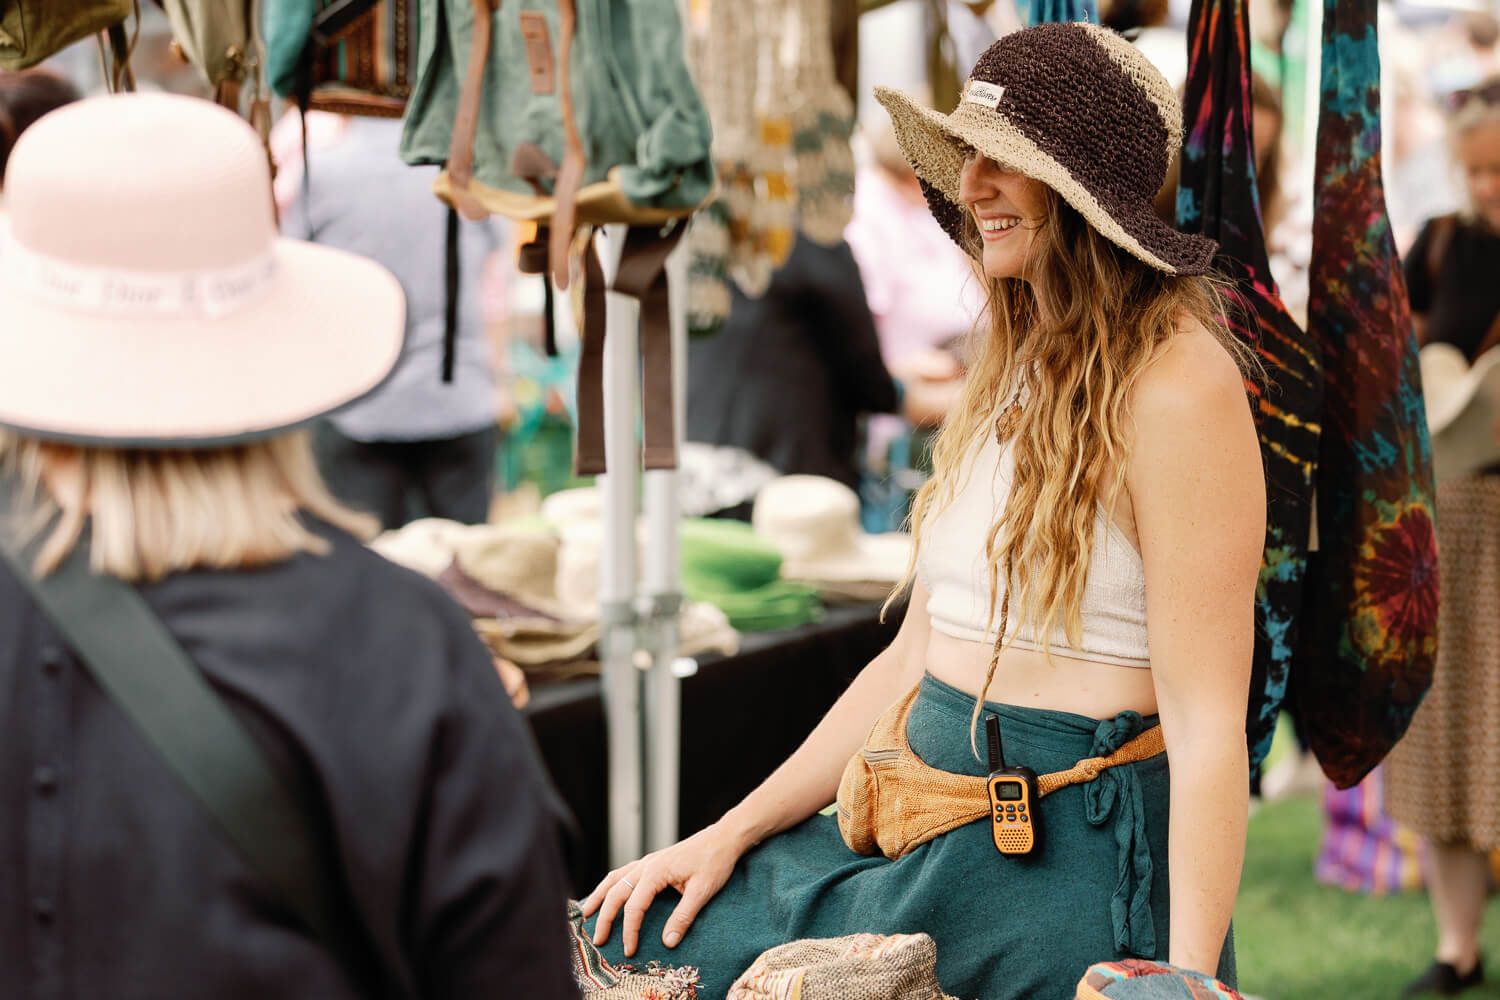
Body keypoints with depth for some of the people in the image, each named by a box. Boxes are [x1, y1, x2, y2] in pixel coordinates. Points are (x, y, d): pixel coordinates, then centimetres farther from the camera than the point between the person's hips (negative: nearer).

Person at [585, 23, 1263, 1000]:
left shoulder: (1175, 386, -14)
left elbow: (1208, 724, -18)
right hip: (931, 831, 8)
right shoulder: (1014, 373, 14)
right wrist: (733, 832, 10)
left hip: (1067, 854, -8)